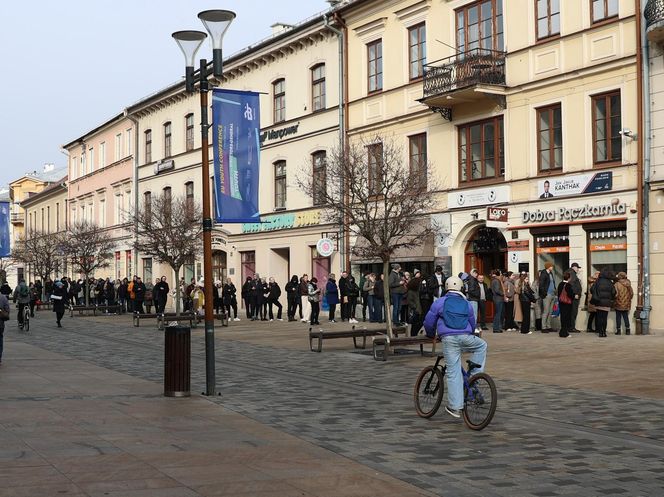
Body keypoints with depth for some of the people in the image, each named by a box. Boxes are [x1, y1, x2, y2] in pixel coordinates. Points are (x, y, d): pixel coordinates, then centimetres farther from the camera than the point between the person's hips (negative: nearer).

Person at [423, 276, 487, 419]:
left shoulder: (440, 302, 12)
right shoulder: (466, 304, 20)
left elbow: (429, 323, 14)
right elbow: (473, 324, 29)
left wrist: (431, 335, 33)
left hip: (448, 339, -1)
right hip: (466, 337, 1)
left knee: (453, 373, -1)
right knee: (482, 346, 32)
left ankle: (455, 406, -4)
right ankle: (473, 376, 22)